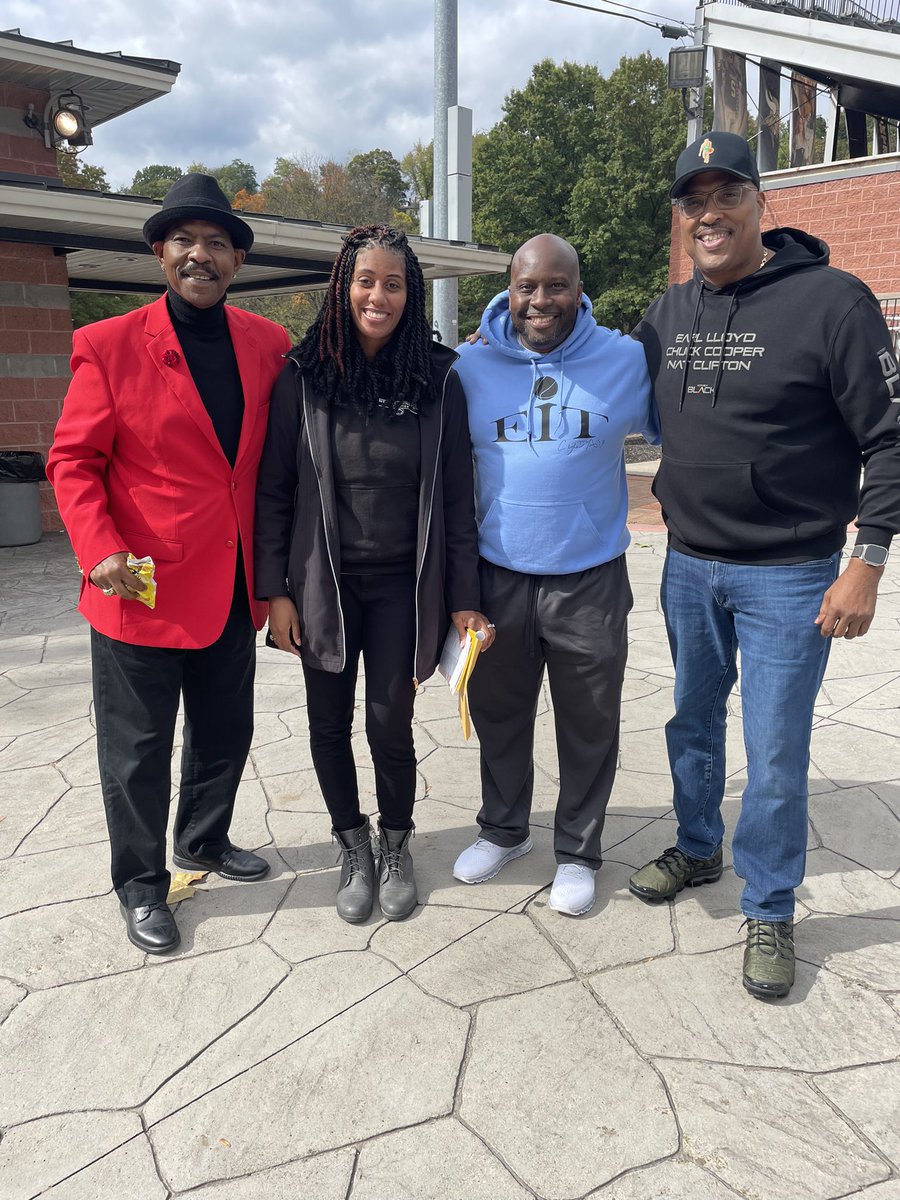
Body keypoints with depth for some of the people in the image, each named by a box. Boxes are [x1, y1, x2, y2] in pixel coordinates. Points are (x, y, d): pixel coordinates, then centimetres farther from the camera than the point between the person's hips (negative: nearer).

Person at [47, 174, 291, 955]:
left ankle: (203, 843, 44)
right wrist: (100, 551, -19)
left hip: (232, 588, 4)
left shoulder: (267, 344, 4)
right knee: (139, 749, 10)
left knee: (227, 733, 19)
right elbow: (73, 461, -6)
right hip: (140, 590, -4)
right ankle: (142, 884, 31)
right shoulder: (109, 346, -7)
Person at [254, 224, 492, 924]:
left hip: (403, 586, -1)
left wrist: (463, 597, -3)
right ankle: (353, 847, 33)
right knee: (330, 723, 10)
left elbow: (456, 495, -1)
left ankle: (396, 846, 30)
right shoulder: (304, 376, -2)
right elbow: (275, 490, 0)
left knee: (391, 724, 2)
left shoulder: (437, 379, -2)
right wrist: (276, 590, -4)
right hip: (323, 583, 1)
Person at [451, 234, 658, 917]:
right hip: (498, 577, 2)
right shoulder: (472, 366, 0)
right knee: (499, 714, 17)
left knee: (589, 726, 11)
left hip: (590, 580, -1)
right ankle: (504, 829, 40)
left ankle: (578, 851, 32)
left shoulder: (627, 361, -4)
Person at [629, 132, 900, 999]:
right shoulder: (669, 314, 6)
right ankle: (696, 848, 41)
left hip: (788, 576, -5)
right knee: (693, 721, 18)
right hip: (688, 566, 5)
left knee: (775, 754, 1)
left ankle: (769, 910, 22)